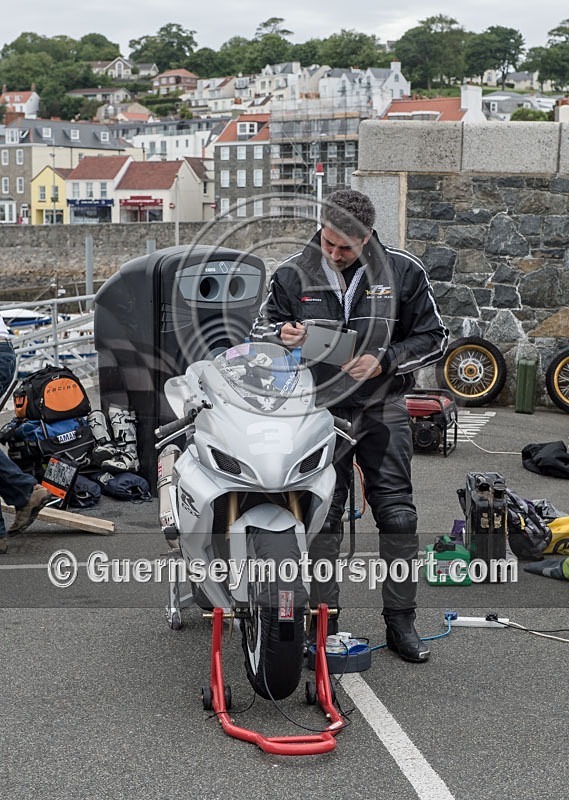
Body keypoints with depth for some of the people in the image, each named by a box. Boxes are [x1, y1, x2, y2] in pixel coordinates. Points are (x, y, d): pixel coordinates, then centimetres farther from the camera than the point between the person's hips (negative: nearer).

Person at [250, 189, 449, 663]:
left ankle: (401, 623, 13)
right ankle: (324, 624, 11)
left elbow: (434, 337, 5)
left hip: (382, 409, 0)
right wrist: (282, 334, -13)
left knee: (398, 516, 0)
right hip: (320, 410, 0)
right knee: (321, 519, 0)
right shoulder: (293, 275, 1)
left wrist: (384, 361, -11)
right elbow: (259, 329, 11)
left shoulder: (403, 272, 0)